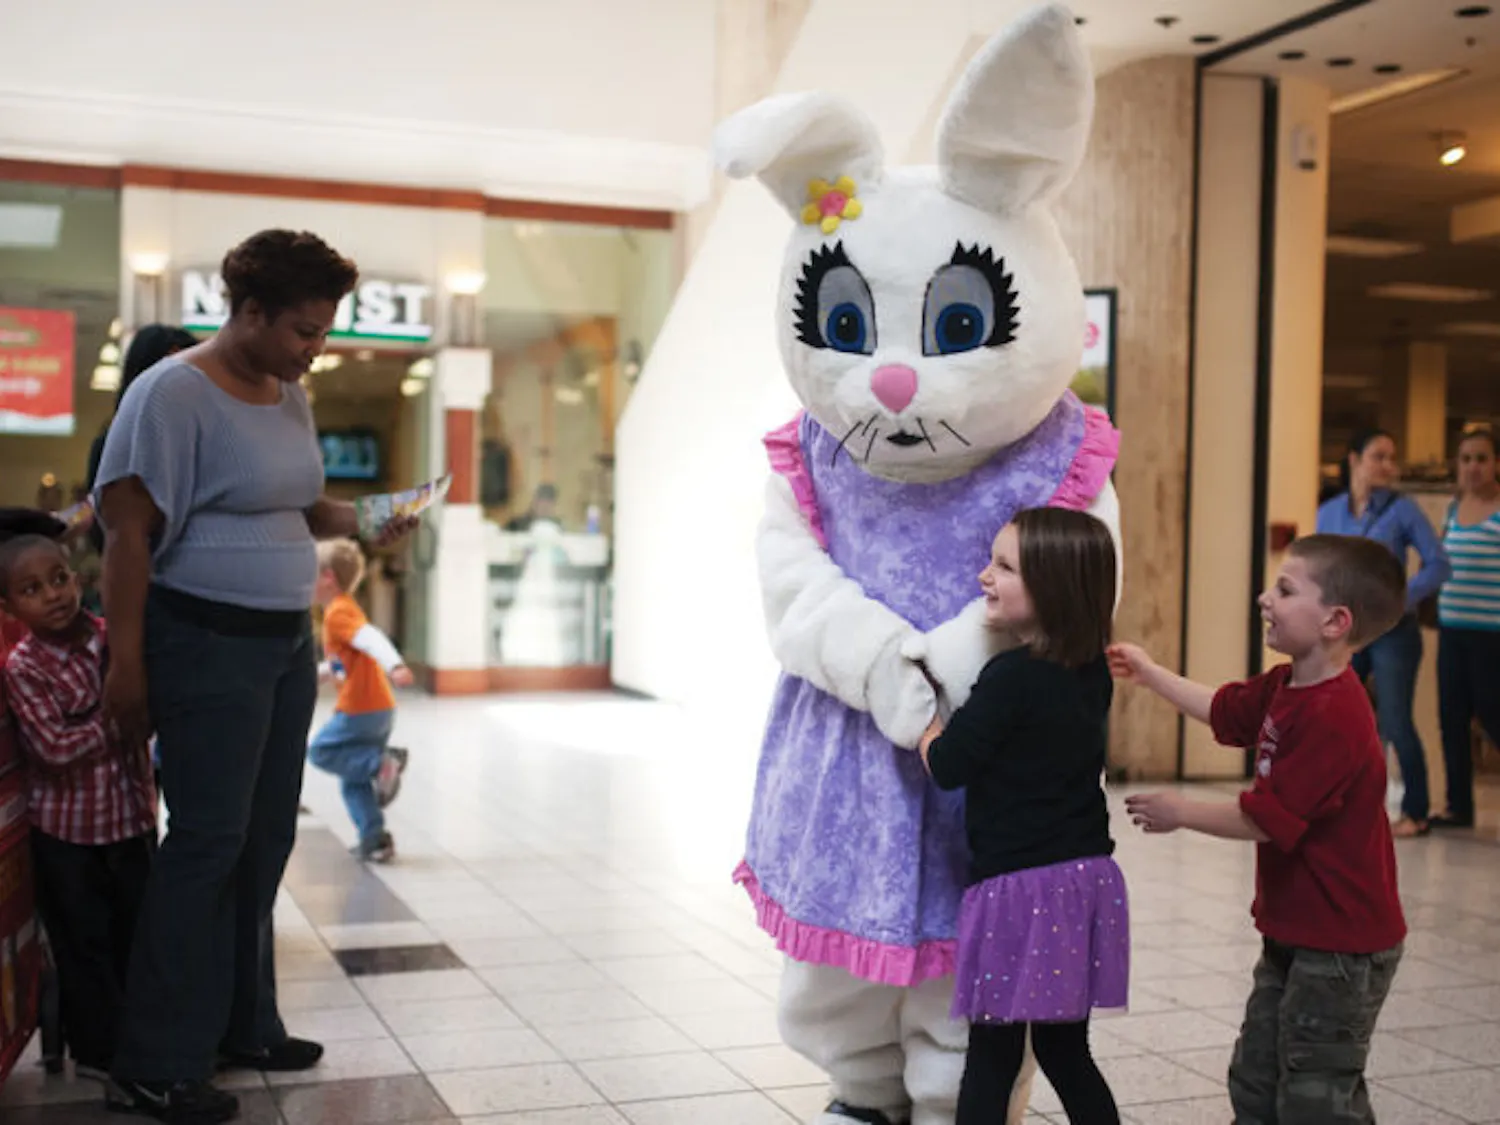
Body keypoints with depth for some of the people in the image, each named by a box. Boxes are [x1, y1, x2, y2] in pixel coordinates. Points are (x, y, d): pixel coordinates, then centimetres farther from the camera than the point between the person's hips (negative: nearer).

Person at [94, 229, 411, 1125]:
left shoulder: (291, 396, 10)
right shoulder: (175, 393, -14)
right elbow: (130, 531, -16)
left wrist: (362, 520, 3)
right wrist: (127, 664, -17)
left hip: (286, 641, 8)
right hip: (207, 642, -8)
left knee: (267, 838, 12)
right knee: (209, 840, -5)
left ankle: (245, 1026, 26)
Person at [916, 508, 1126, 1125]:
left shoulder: (1011, 677, -18)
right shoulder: (1093, 674, 5)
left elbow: (946, 764, -12)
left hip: (1020, 886, -7)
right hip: (1088, 876, 8)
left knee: (991, 1058, 4)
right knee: (1066, 1051, 18)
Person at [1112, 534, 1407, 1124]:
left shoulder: (1333, 718, -28)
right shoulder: (1285, 687, 2)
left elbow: (1266, 819, -26)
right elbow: (1223, 710, 23)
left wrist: (1180, 813, -11)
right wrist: (1149, 673, 27)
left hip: (1341, 947, -10)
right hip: (1295, 932, 10)